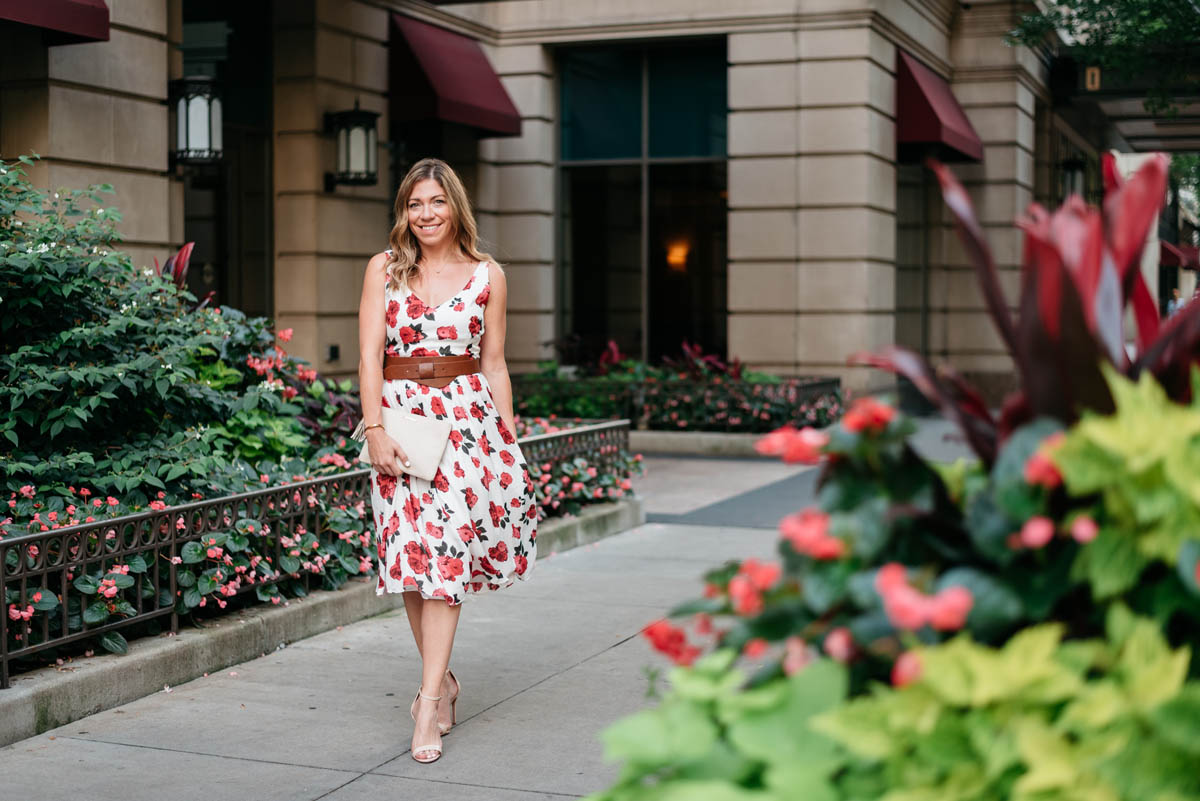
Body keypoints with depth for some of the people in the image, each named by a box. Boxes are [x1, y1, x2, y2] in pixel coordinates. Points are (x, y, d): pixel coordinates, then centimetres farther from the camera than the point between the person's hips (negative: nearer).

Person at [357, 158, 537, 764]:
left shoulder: (487, 275, 7)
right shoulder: (384, 268, 6)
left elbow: (494, 365, 9)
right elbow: (370, 355, 0)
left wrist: (509, 441, 7)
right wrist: (375, 428, -11)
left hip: (467, 416, -1)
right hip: (400, 416, 1)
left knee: (445, 544, -11)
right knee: (411, 552, 1)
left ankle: (428, 699, -11)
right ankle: (441, 678, 19)